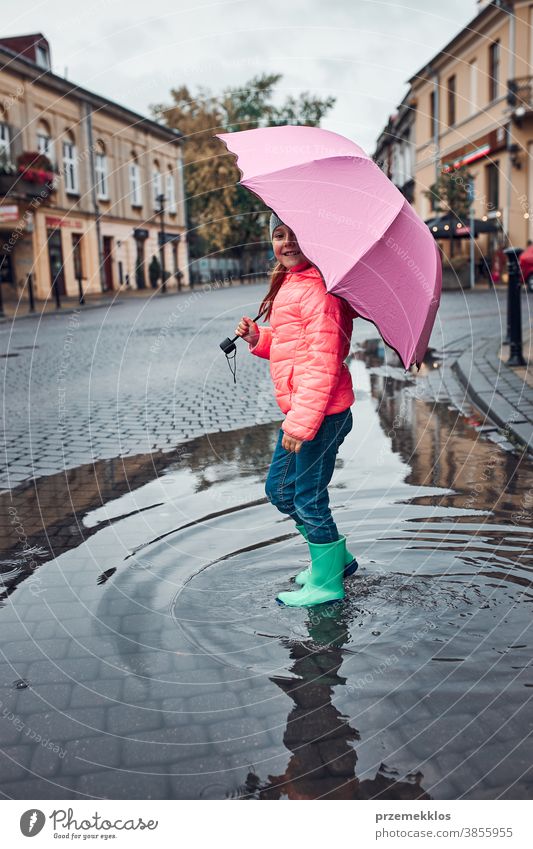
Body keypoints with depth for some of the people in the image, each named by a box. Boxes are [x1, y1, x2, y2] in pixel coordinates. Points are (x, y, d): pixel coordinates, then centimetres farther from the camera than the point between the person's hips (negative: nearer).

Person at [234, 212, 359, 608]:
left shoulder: (318, 289, -16)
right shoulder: (288, 283, 15)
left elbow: (324, 362, -21)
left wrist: (301, 423, -23)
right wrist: (258, 338, 3)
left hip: (321, 413, -10)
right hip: (299, 410, 11)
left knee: (308, 498, 1)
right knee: (280, 489, 19)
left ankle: (326, 583, 20)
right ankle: (337, 556, 35)